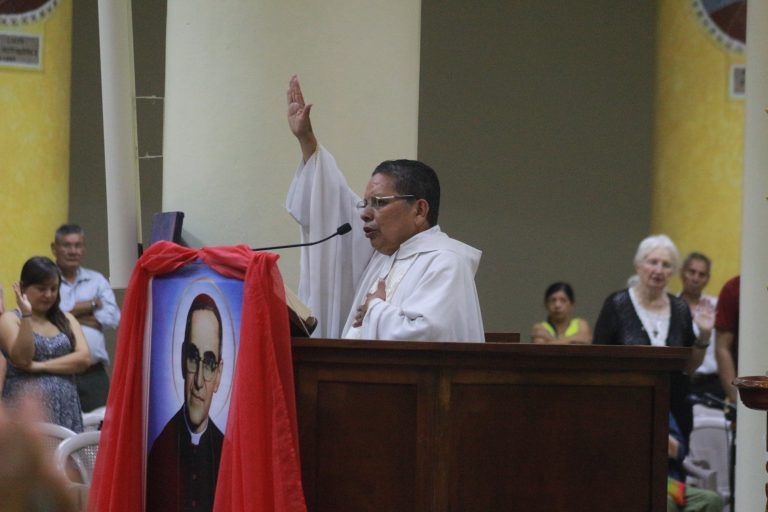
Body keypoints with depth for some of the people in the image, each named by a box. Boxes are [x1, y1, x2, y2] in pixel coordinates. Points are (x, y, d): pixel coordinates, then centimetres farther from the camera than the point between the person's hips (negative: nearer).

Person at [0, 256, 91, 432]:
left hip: (65, 409, 4)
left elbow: (84, 358, 2)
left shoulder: (66, 320, 16)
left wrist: (40, 366, -8)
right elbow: (22, 359, -11)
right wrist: (26, 315, -16)